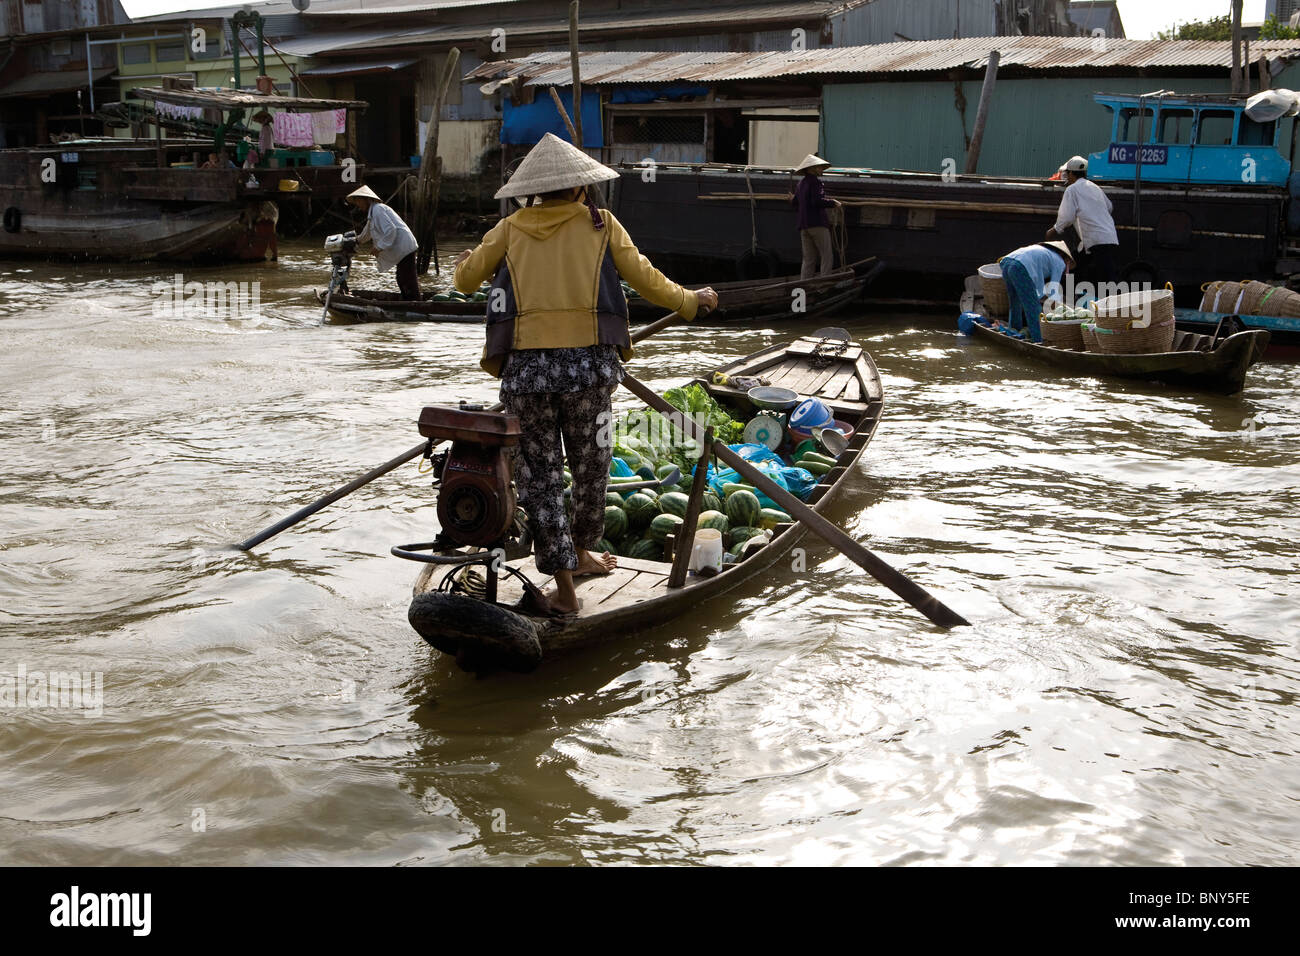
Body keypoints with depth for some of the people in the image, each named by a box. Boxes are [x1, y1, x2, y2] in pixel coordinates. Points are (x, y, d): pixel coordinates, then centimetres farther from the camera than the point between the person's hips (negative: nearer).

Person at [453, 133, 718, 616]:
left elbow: (466, 279, 14)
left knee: (540, 475, 6)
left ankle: (564, 587, 6)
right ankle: (580, 553, 38)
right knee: (590, 467, 20)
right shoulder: (600, 223, 7)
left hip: (524, 367, 1)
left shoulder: (511, 229, 9)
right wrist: (690, 301, 24)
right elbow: (643, 277, 8)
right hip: (587, 364, 0)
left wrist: (464, 262, 38)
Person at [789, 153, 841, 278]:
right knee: (827, 257, -5)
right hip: (818, 224, -8)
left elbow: (795, 203, 22)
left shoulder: (800, 184, 16)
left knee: (808, 260, 8)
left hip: (804, 226, 8)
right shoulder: (815, 181, -7)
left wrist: (792, 199, 44)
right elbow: (817, 201, -20)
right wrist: (832, 203, -7)